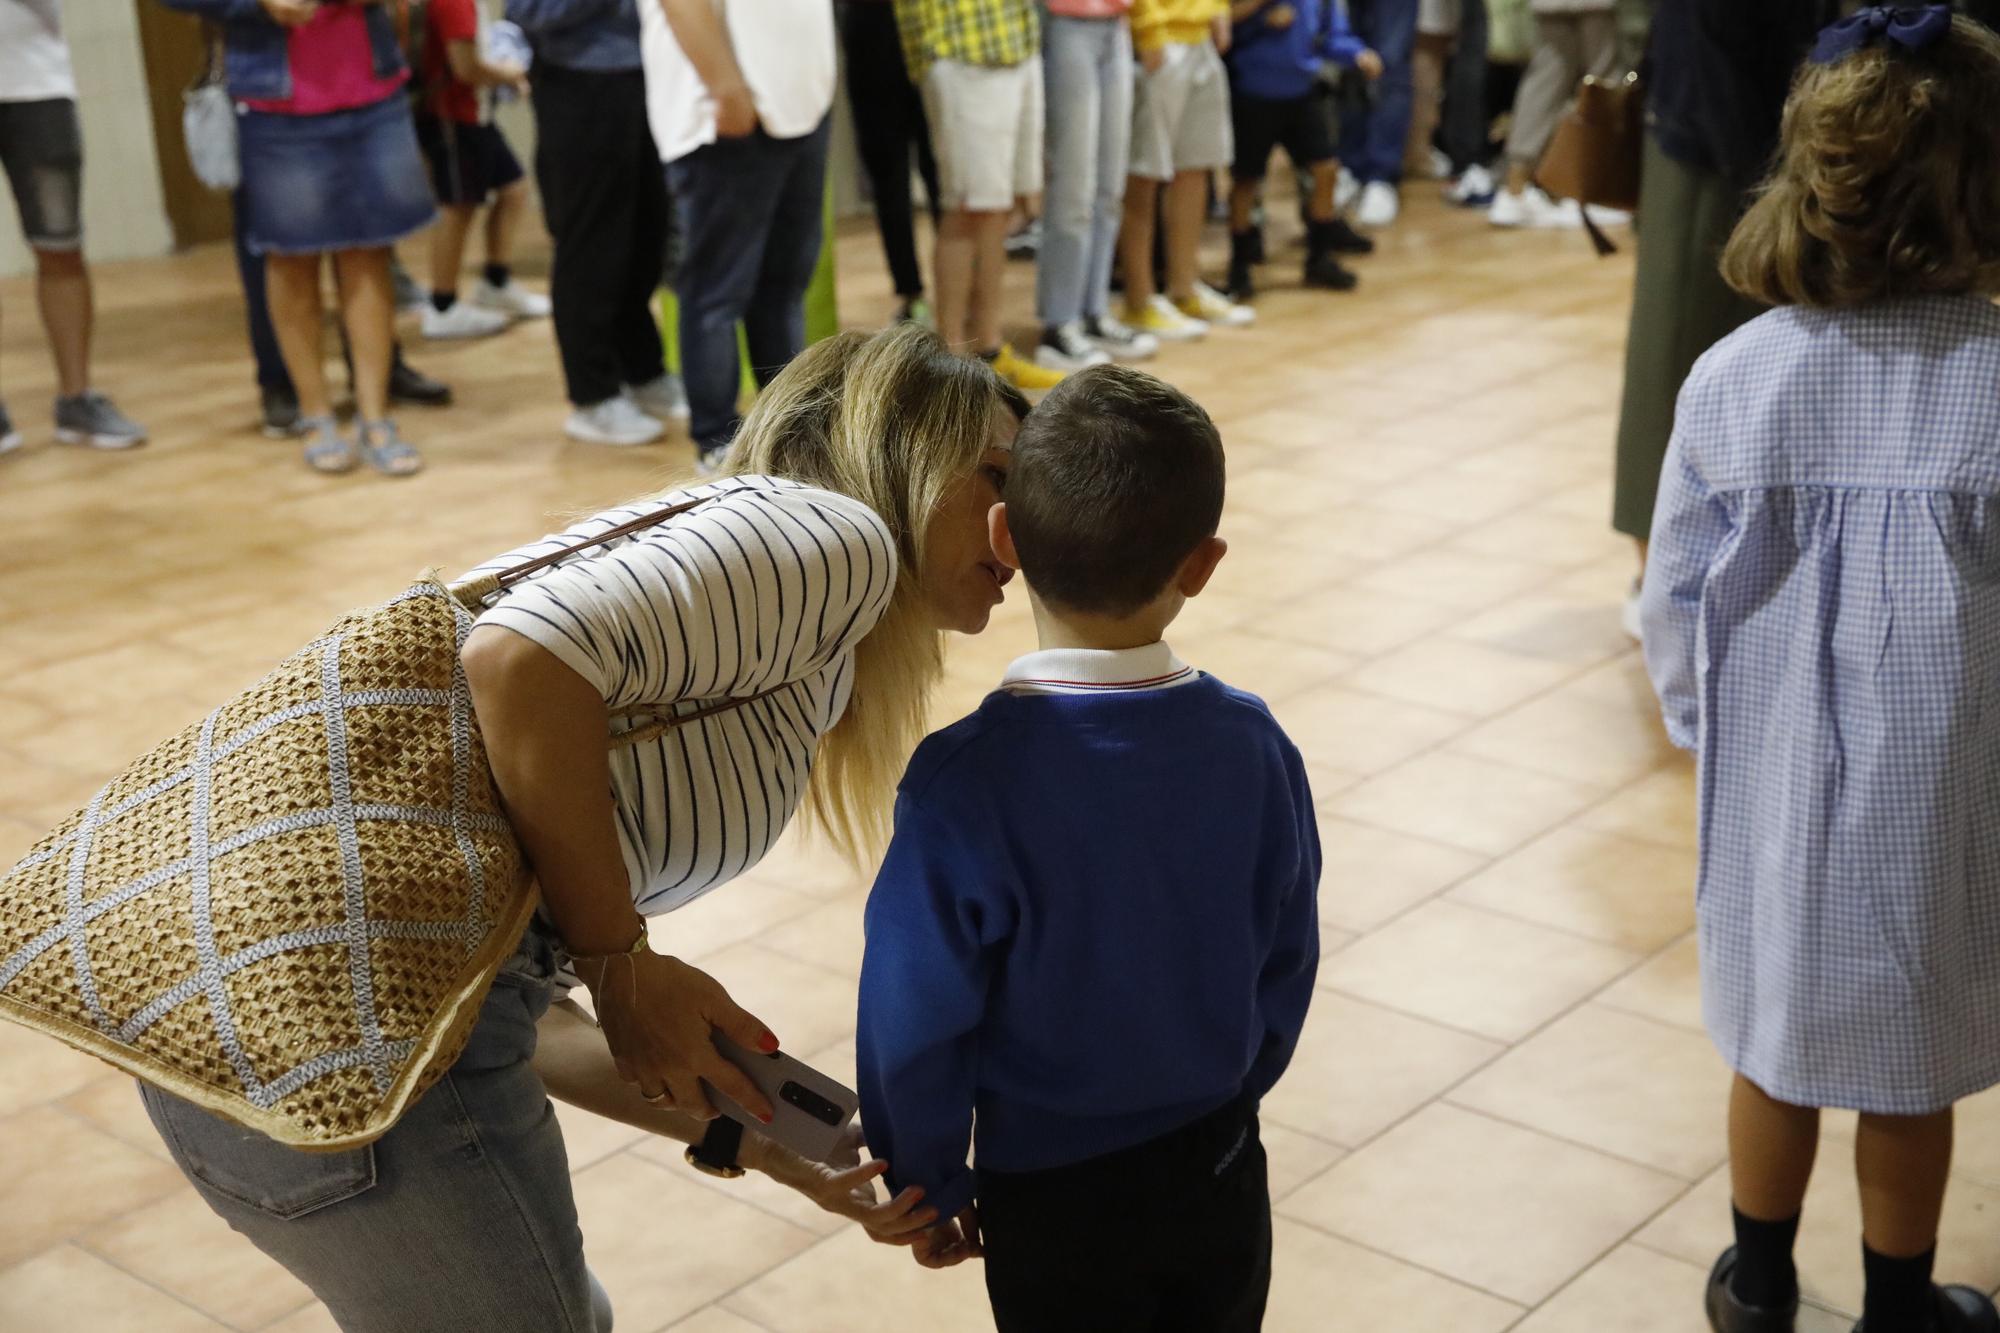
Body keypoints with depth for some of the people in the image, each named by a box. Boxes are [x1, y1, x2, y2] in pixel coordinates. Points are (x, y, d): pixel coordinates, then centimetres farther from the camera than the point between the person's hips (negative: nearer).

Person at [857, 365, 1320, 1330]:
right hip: (1220, 1172, 3)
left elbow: (917, 1015, -18)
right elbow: (1286, 969, -1)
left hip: (1051, 1191, -3)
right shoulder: (1253, 744, -13)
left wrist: (930, 1184, -1)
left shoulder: (967, 778, -24)